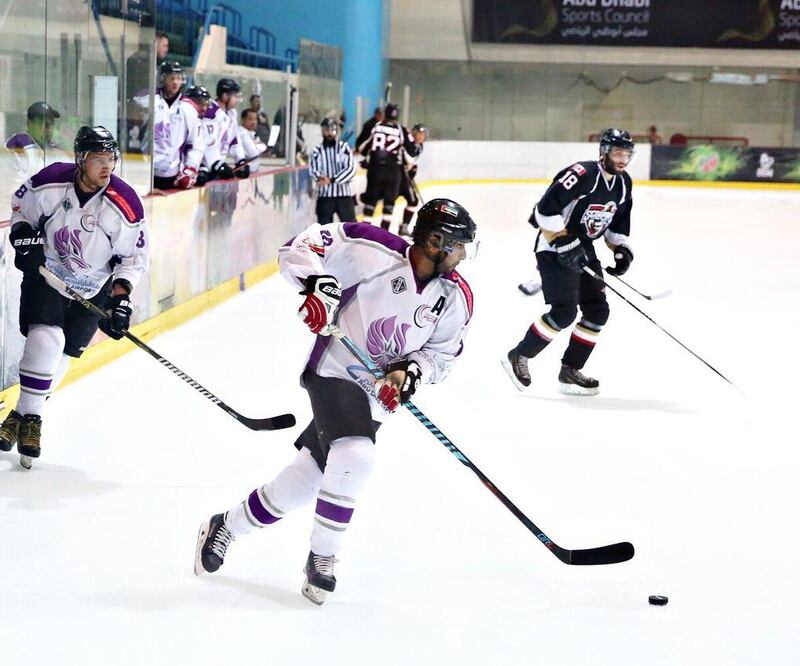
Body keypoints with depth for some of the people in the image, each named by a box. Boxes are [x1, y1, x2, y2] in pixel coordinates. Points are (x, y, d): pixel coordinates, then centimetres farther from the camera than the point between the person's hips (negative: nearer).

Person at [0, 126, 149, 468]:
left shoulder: (125, 205, -20)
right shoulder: (50, 182, -19)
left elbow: (134, 256, -8)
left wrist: (120, 297, -16)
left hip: (94, 289, 1)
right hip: (45, 272, -1)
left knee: (61, 355, 4)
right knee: (45, 339, -20)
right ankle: (28, 414, -8)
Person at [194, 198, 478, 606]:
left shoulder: (456, 298, -4)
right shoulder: (376, 252, -20)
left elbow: (441, 355, 4)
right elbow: (301, 247, -15)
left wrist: (409, 372, -15)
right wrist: (318, 284, -32)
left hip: (376, 394, 6)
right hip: (333, 372, -6)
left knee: (307, 477, 11)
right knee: (355, 457, -28)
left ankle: (226, 527, 33)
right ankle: (322, 557, -8)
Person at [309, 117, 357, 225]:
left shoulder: (344, 148, 0)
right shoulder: (317, 151, 3)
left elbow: (351, 169, -9)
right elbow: (313, 170, -4)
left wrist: (331, 180, -18)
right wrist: (319, 177, -28)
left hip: (344, 194, -1)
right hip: (324, 195, 1)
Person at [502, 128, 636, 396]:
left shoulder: (623, 184, 5)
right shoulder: (582, 174, -22)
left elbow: (618, 221, 20)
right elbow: (545, 208, -26)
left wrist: (621, 248, 5)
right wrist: (564, 243, -26)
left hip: (583, 250, 9)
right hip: (554, 249, -9)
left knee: (598, 311, 3)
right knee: (564, 311, -18)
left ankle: (569, 371, 11)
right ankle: (519, 357, -2)